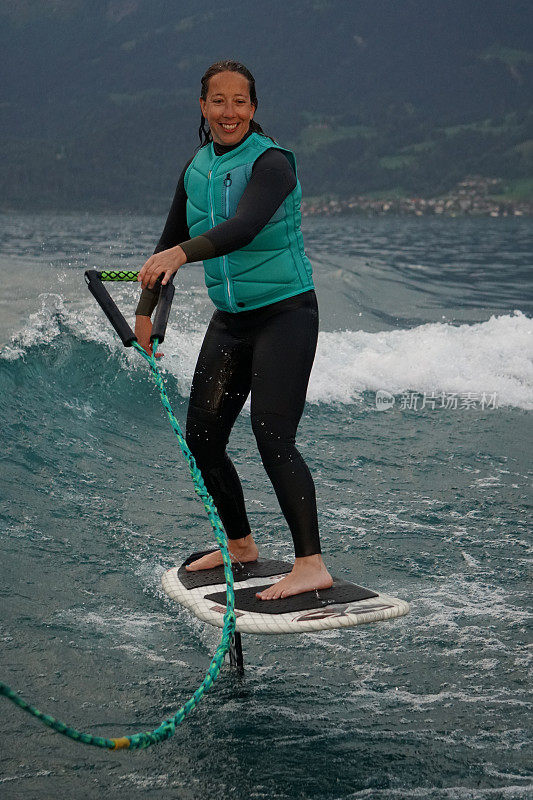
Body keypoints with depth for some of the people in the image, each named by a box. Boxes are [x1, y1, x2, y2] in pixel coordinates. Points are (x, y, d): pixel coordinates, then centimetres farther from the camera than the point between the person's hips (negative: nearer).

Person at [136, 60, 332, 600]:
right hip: (230, 318, 7)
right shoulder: (195, 169, 6)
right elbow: (171, 240, 17)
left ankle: (311, 564, -15)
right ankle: (240, 544, 28)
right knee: (202, 438, 9)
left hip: (286, 313, -7)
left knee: (272, 435, -19)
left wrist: (182, 253, -49)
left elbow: (244, 227, -34)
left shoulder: (271, 162, -16)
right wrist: (145, 310, 16)